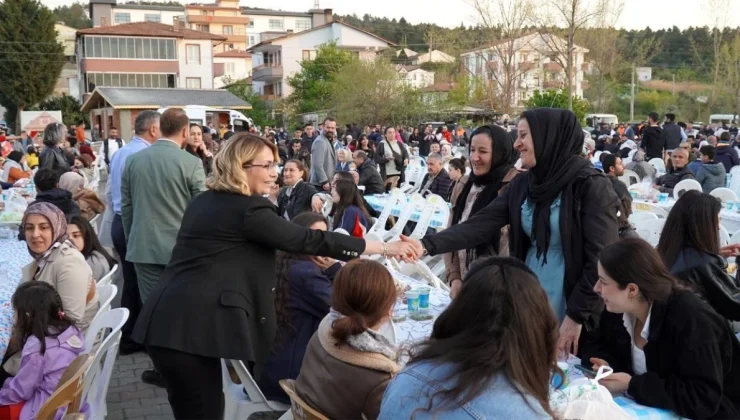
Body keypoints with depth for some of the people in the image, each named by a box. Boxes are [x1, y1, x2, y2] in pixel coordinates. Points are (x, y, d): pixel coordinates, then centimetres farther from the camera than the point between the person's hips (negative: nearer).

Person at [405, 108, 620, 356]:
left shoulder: (591, 185, -14)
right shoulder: (523, 184, 4)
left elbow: (601, 258, -15)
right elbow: (481, 224, -5)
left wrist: (576, 315, -15)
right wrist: (427, 245, -18)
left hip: (571, 314, -6)